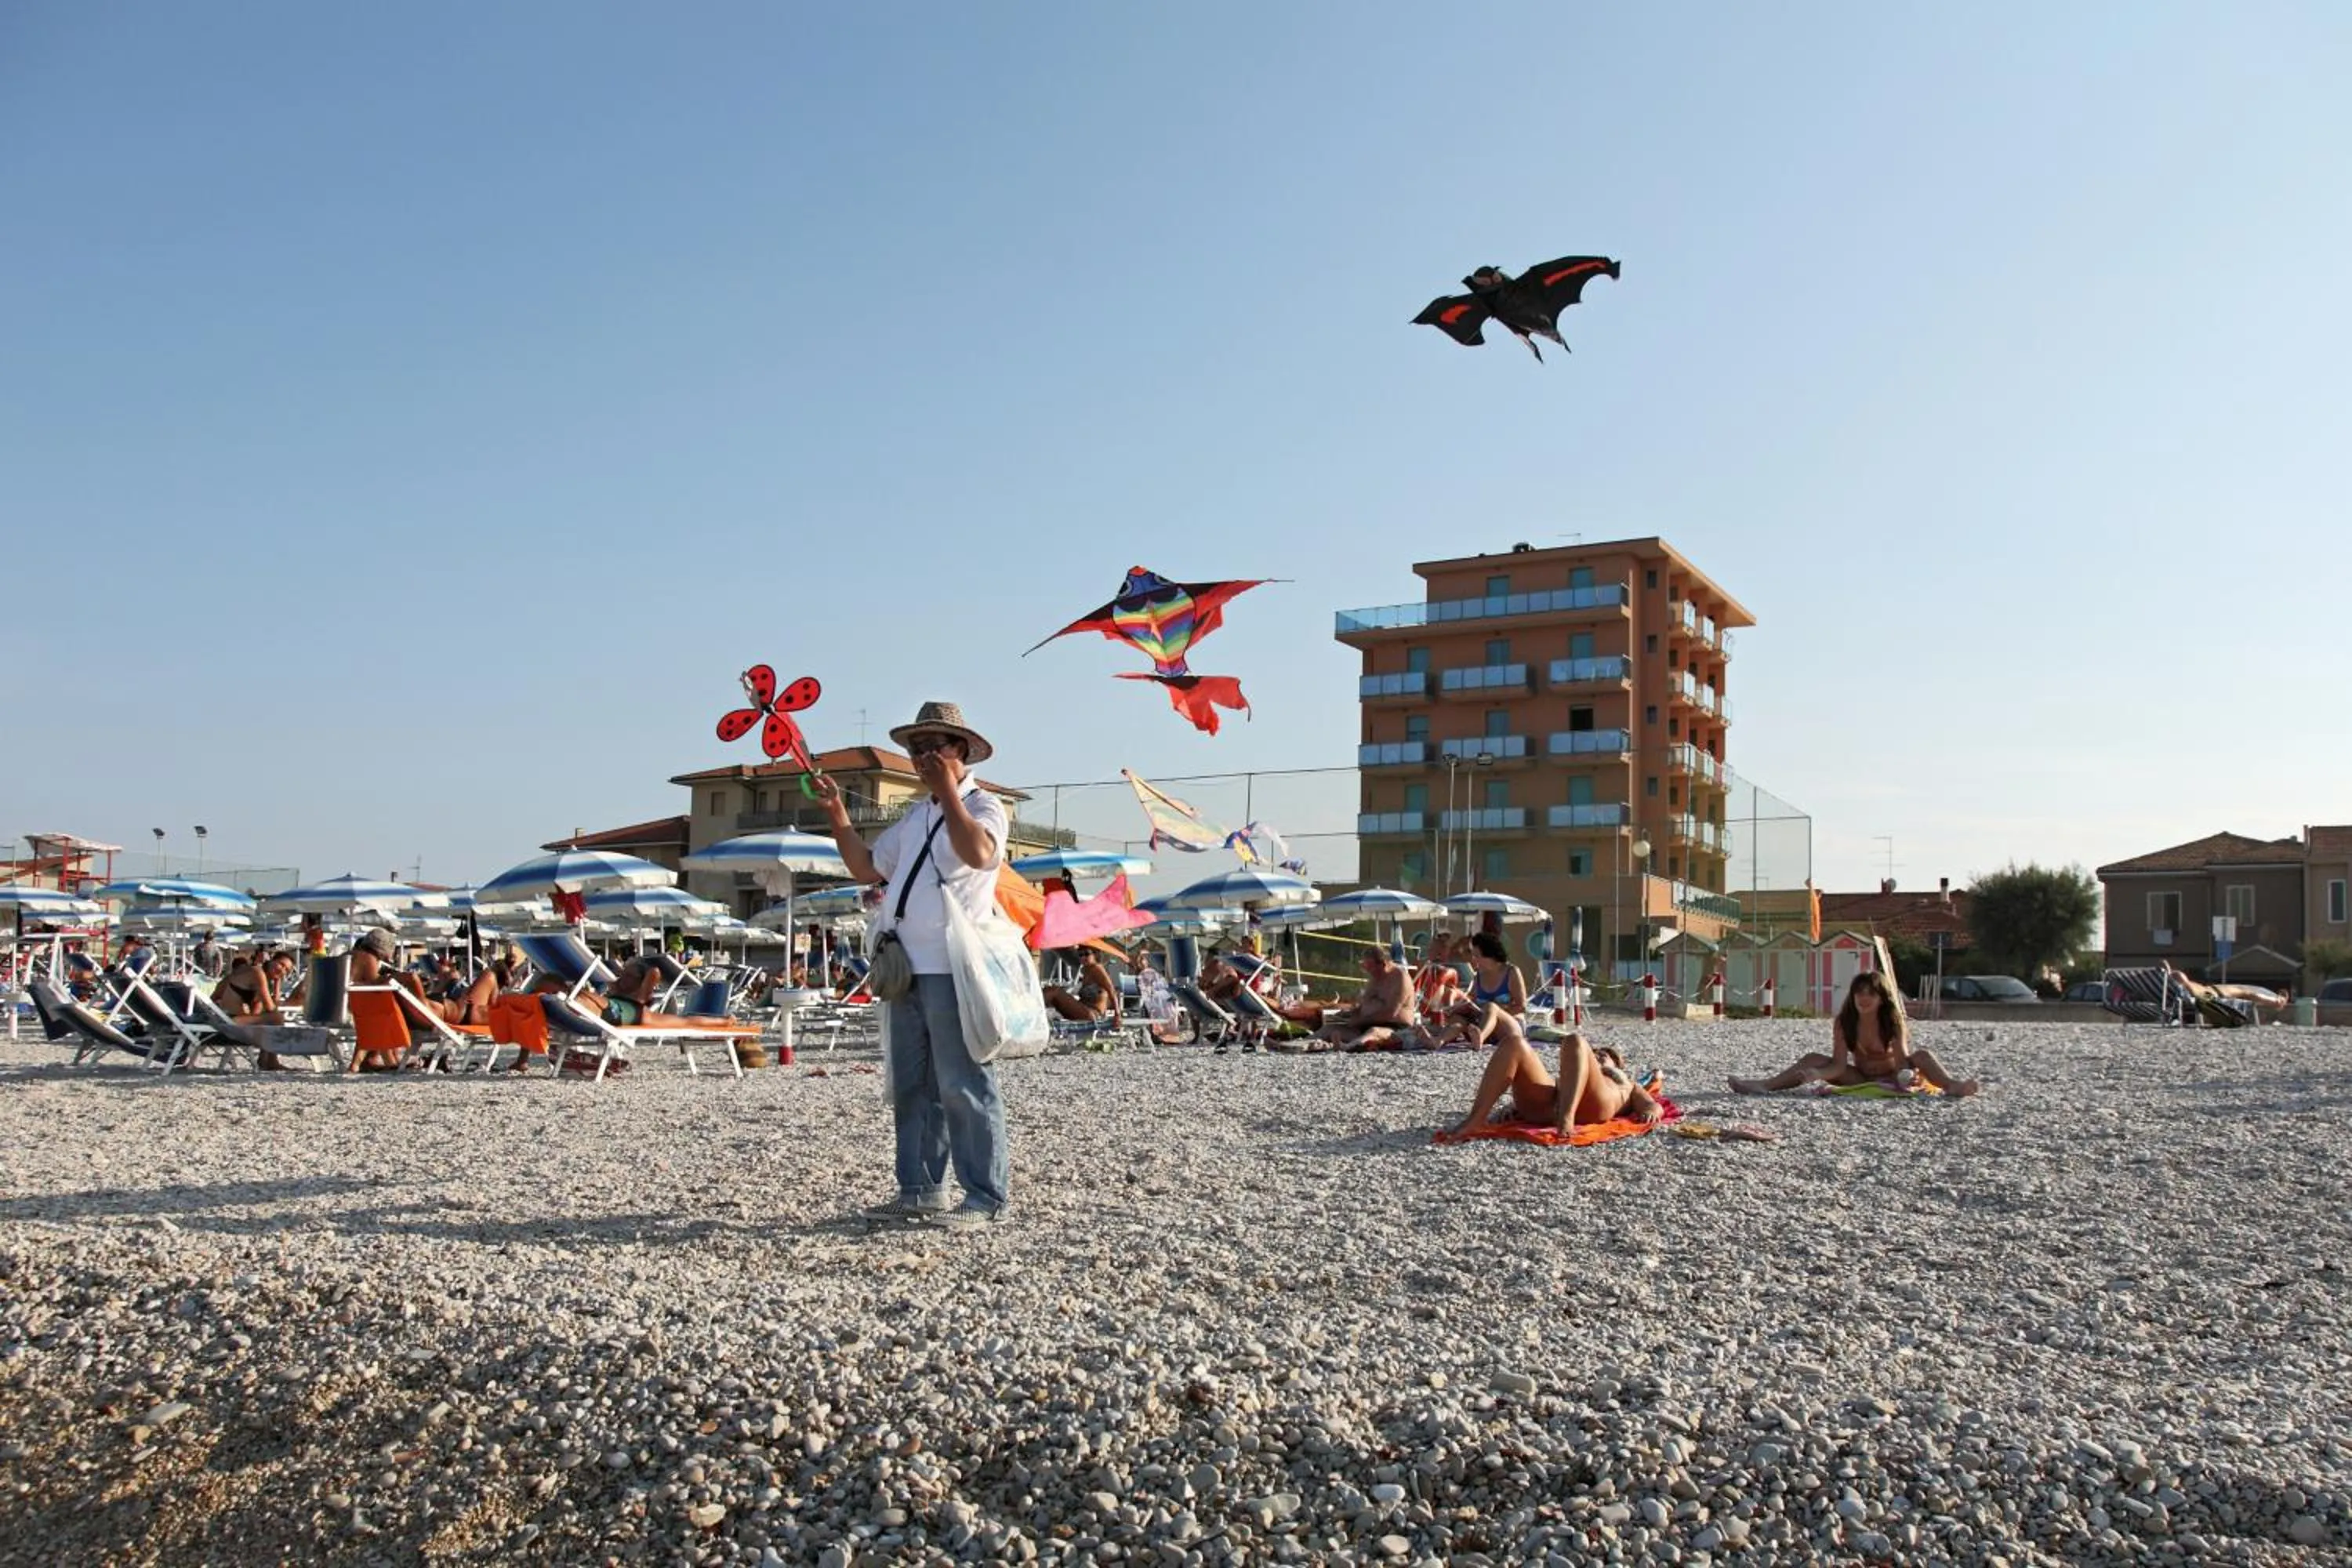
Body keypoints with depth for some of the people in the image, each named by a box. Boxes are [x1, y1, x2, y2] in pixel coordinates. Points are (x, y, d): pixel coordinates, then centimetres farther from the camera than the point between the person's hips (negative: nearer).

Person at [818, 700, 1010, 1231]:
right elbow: (868, 868, 24)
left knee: (963, 1085, -8)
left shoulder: (982, 806, -2)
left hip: (953, 969, -8)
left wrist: (948, 792, -18)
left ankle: (985, 1196, -3)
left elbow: (978, 853, -24)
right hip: (908, 968, 8)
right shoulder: (914, 818, 22)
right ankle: (919, 1190, 20)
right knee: (911, 1086, 12)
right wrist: (837, 815, 15)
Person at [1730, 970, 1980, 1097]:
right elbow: (1839, 1065, -15)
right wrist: (1817, 1075, -36)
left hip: (1891, 1079, -2)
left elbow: (1902, 1062, -22)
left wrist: (1905, 1077, -46)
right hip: (1860, 1079, 2)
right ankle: (1765, 1085, -33)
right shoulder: (1844, 1023, -9)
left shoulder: (1893, 1023, -13)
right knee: (1813, 1059, -15)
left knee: (1922, 1055, -27)